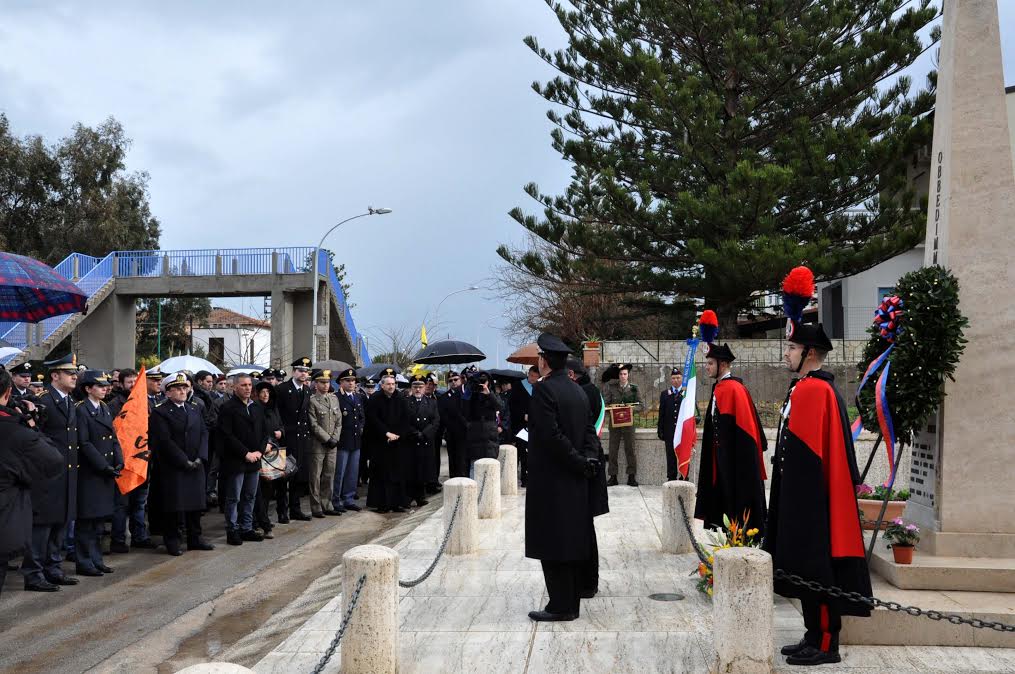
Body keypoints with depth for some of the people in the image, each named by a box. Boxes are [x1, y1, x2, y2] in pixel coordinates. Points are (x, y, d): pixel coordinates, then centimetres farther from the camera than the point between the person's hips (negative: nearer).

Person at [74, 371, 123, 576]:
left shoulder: (105, 409, 14)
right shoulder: (81, 410, -10)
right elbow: (84, 443, -15)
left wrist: (119, 462, -1)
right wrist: (104, 466, -17)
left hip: (107, 473, 7)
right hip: (89, 473, -7)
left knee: (98, 519, 13)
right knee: (86, 520, 0)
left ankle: (96, 560, 20)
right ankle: (84, 563, 7)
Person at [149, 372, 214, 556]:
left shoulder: (194, 408, 13)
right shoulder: (160, 412, -7)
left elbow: (204, 432, 8)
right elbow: (165, 441, -14)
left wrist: (200, 457, -6)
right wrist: (184, 461, -15)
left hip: (196, 465, 6)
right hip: (172, 467, -6)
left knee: (195, 501, 10)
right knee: (173, 505, -1)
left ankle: (195, 538, 21)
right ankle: (172, 540, 10)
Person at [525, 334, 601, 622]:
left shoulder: (543, 389, -14)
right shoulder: (578, 391, 10)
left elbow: (551, 435, -20)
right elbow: (589, 430, 9)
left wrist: (581, 462, -12)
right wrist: (587, 459, -4)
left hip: (550, 479, -8)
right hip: (575, 482, 8)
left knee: (552, 546, -2)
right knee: (573, 542, 12)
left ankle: (560, 606, 2)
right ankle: (571, 603, 20)